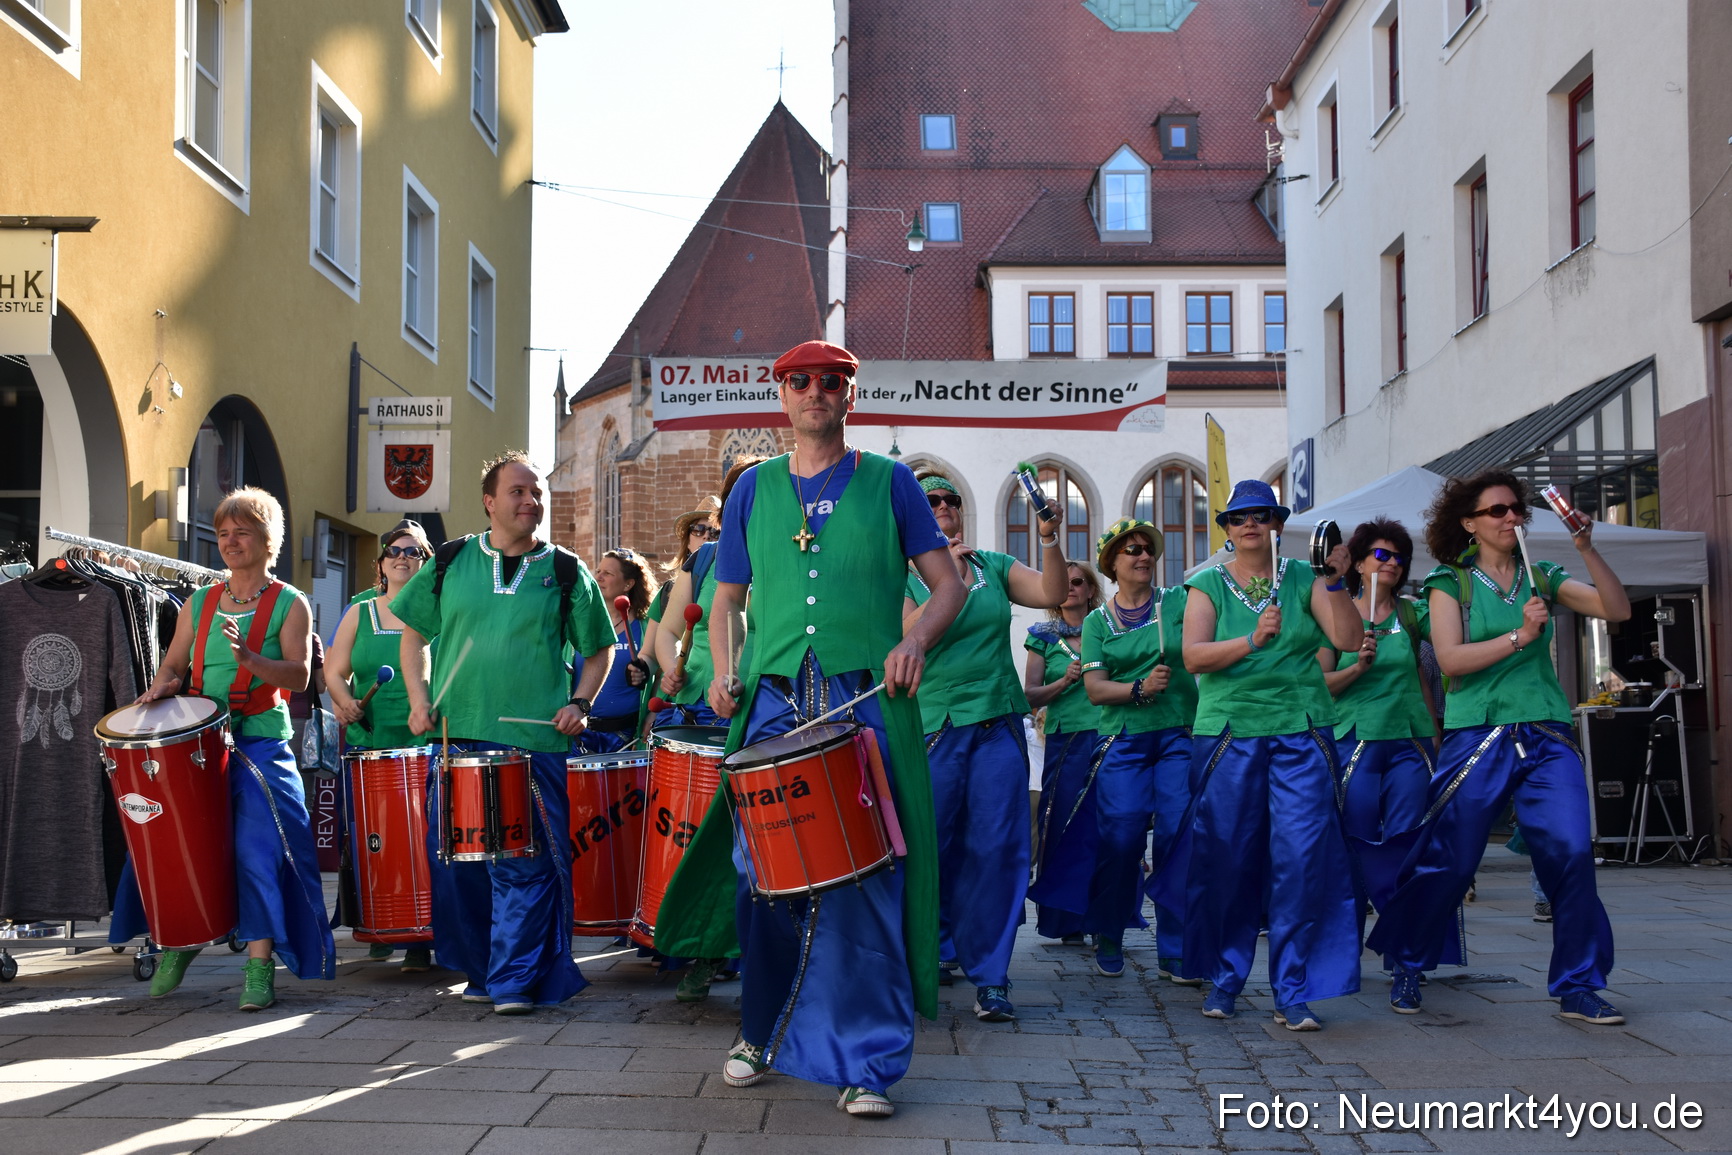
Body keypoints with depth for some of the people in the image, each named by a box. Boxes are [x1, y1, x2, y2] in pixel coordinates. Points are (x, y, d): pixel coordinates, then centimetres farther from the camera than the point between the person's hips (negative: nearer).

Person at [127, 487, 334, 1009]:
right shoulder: (199, 603, 15)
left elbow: (298, 676, -10)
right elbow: (175, 665, 20)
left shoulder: (289, 603, 1)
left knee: (257, 845, -14)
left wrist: (249, 659, -27)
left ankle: (260, 967, -11)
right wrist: (162, 687, -3)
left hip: (261, 742, -4)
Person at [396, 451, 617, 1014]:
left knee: (526, 864, -6)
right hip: (457, 736, 2)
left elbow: (598, 649, 13)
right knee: (457, 859, 7)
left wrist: (580, 702, -2)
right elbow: (413, 634, 17)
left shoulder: (565, 572, 5)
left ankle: (516, 981, 0)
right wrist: (418, 698, 5)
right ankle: (479, 970, 22)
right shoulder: (451, 562, 9)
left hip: (535, 741, -2)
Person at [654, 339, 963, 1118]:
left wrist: (915, 641, -11)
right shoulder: (755, 489, 14)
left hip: (866, 702, -2)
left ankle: (866, 1061, 1)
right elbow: (727, 596, 19)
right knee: (761, 873, 5)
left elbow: (948, 584, 7)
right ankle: (763, 1032, 26)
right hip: (773, 704, 3)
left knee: (861, 880, -6)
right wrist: (723, 671, 3)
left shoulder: (888, 482, 8)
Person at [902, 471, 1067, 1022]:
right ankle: (937, 950, 25)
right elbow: (907, 635, -14)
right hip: (932, 726, -2)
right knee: (932, 847, 3)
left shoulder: (993, 566, 12)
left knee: (996, 847, -3)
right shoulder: (902, 576, 3)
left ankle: (989, 976, 3)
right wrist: (948, 577, -18)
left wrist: (1050, 538, -13)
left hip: (999, 723, 2)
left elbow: (1053, 594, 0)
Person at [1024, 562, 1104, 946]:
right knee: (1066, 828, -2)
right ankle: (1067, 921, 6)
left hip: (1108, 737, 0)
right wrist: (1064, 682, -11)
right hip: (1065, 744, 0)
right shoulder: (1043, 637, 10)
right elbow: (1030, 696, 4)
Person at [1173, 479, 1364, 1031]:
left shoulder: (1303, 579, 9)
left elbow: (1348, 639, -2)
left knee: (1302, 855, -8)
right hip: (1229, 733, 0)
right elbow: (1193, 655, -7)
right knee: (1228, 859, 2)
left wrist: (1335, 583, -13)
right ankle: (1225, 978, 20)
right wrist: (1252, 640, -20)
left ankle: (1292, 991, -2)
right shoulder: (1208, 585, 7)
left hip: (1301, 733, 0)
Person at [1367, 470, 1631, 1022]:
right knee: (1448, 861, 1)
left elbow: (1617, 609, 2)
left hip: (1546, 736, 3)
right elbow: (1451, 658, -9)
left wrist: (1587, 549, -8)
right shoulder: (1451, 583, 4)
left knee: (1571, 852, -11)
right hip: (1478, 735, -3)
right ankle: (1407, 968, 21)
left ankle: (1578, 986, 1)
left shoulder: (1542, 579, 12)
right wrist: (1519, 637, -17)